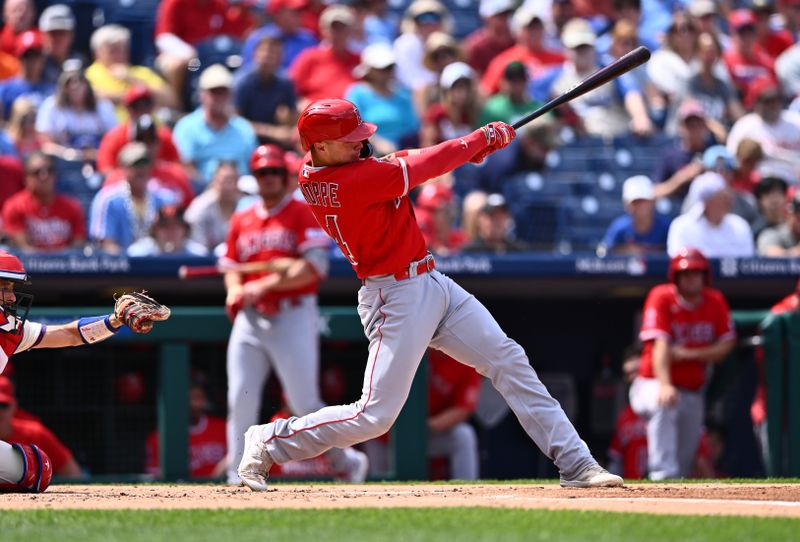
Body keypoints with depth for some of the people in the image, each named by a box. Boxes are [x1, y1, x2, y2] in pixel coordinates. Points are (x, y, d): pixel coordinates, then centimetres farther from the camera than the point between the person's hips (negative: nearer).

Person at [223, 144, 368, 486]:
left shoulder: (304, 214, -1)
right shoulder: (242, 221, 17)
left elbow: (313, 268, -12)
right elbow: (231, 266, 17)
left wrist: (265, 285, -19)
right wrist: (234, 291, -6)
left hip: (293, 317, -5)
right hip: (250, 318, 5)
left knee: (304, 403, -6)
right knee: (240, 400, -6)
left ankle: (346, 461, 15)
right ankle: (238, 479, -3)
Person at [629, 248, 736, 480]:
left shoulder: (716, 302, 2)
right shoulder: (662, 298, -11)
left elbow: (725, 345, -2)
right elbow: (660, 344, -23)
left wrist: (688, 354, -18)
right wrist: (664, 385, -38)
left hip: (693, 393, 5)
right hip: (653, 384, -5)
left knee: (686, 458, 4)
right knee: (665, 405, -39)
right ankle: (663, 475, -45)